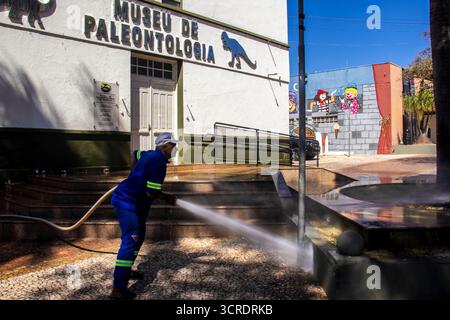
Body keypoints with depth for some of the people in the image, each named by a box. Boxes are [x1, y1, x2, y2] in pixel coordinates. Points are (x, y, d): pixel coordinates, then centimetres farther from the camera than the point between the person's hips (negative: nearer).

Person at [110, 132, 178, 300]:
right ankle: (119, 288, -7)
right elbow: (151, 193, -22)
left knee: (138, 236, 20)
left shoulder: (150, 155, 8)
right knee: (130, 241, -10)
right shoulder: (159, 161, -21)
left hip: (128, 201, 10)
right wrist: (166, 197, -4)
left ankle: (126, 270, 35)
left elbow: (134, 154, 32)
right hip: (127, 203, -10)